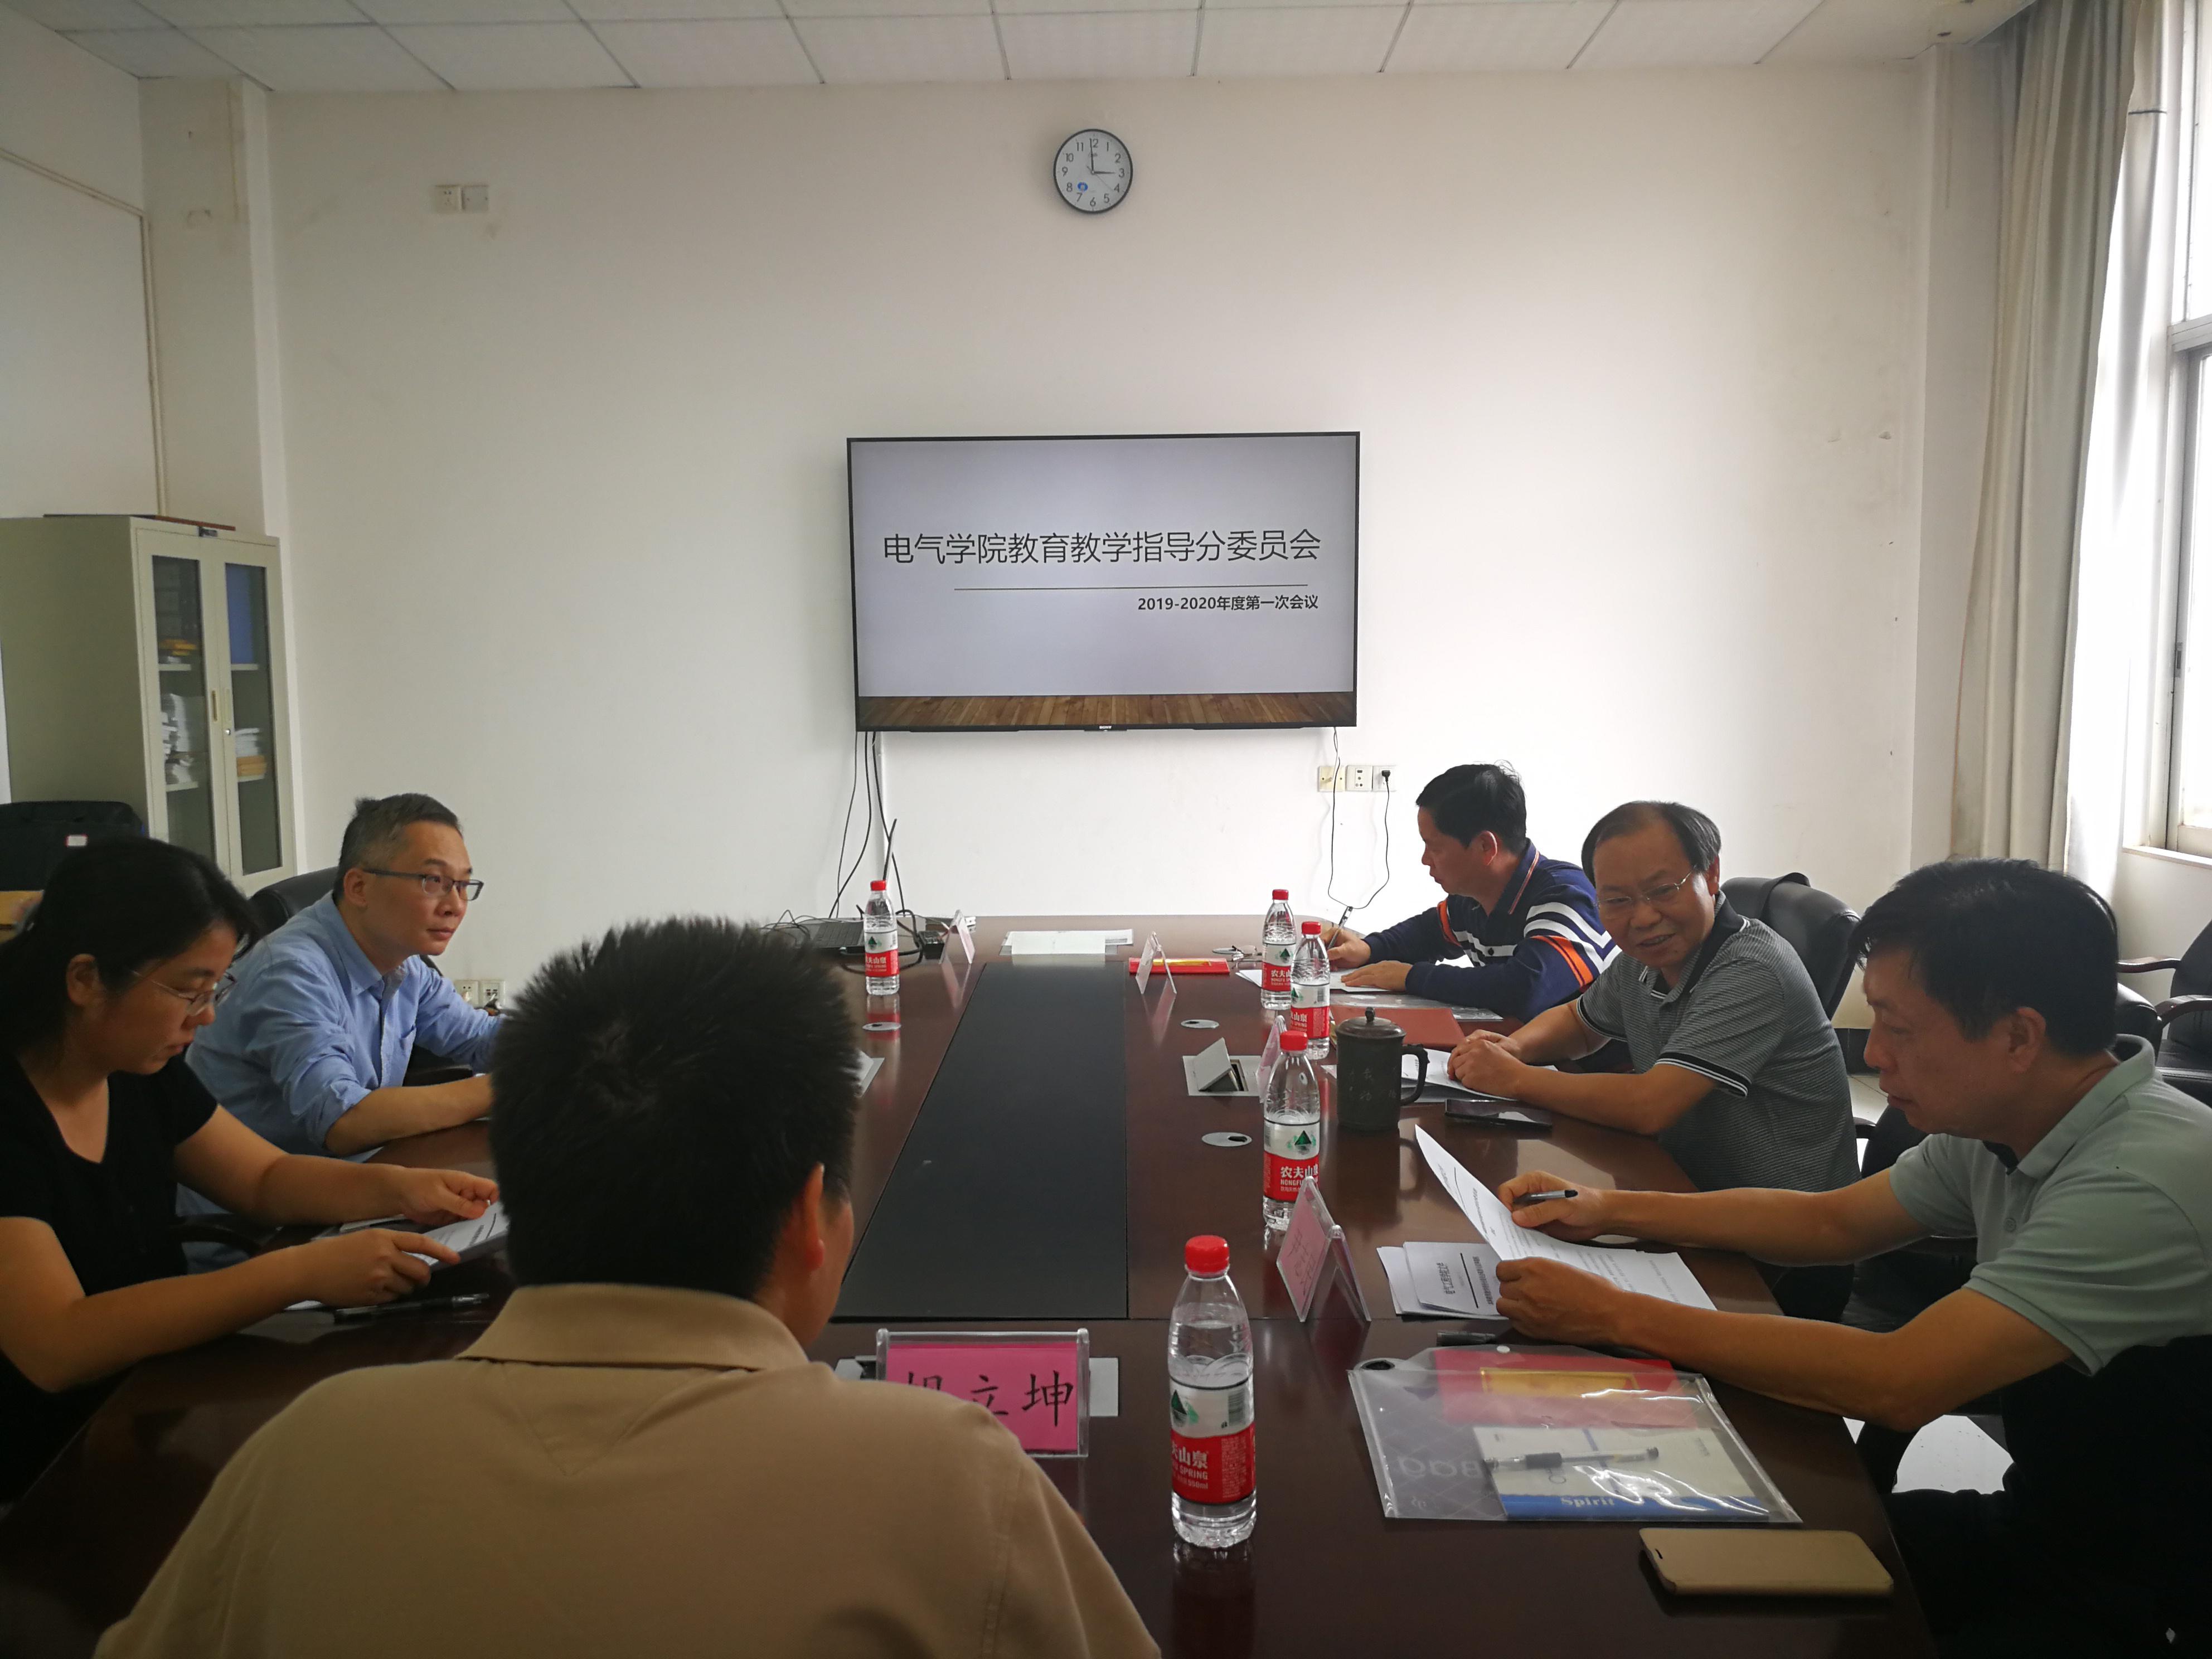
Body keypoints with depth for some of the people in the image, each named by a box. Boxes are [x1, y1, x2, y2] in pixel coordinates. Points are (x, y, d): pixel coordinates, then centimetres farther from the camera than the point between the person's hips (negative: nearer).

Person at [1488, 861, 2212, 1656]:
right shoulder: (1993, 1129, -3)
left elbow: (1897, 1382, -34)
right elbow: (1833, 1220, 12)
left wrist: (1615, 1315, -28)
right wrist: (1610, 1208, 5)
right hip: (2036, 1528, 7)